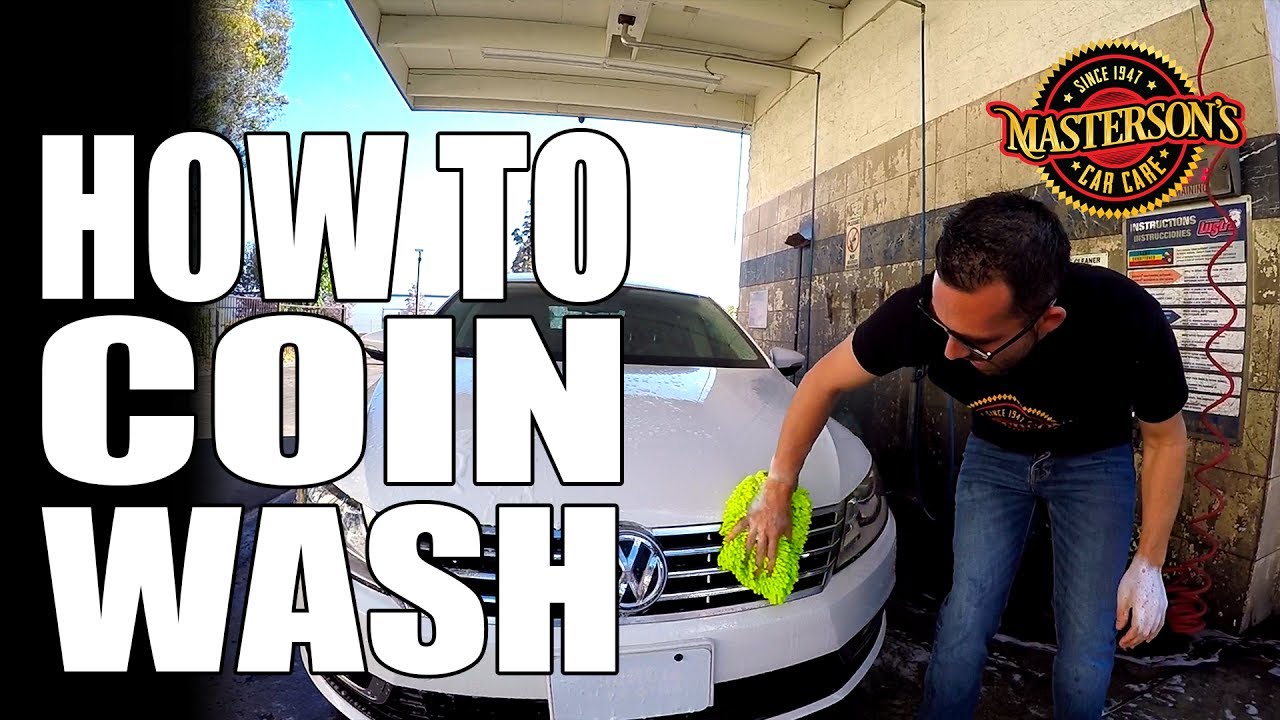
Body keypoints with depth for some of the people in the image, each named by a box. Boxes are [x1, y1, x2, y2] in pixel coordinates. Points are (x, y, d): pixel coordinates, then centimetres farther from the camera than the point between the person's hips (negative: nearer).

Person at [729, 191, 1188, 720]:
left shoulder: (1128, 322, -36)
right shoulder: (922, 311, -35)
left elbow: (1165, 439, -14)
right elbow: (824, 381, -18)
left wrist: (1149, 565, -11)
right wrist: (776, 492, -14)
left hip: (1094, 460, 0)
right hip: (994, 453, 1)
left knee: (1087, 649, -1)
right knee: (964, 622, -3)